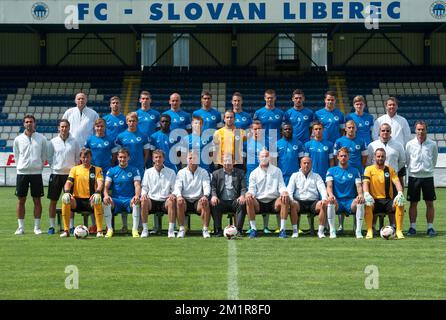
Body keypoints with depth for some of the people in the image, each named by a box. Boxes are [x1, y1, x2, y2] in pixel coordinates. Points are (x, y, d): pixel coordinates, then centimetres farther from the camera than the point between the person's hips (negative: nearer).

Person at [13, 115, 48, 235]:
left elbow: (44, 156, 7)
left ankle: (37, 227, 7)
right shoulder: (18, 139, 4)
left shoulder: (41, 138, 3)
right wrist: (20, 167, 3)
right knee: (21, 200, 2)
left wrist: (39, 167, 2)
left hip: (36, 173, -1)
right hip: (22, 173, 1)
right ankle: (21, 227, 8)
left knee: (37, 200, 2)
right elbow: (16, 156, 10)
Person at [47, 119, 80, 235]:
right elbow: (49, 157, 8)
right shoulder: (53, 142, 2)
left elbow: (78, 158, 8)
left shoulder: (74, 142, 3)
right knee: (53, 200, 2)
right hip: (56, 173, 0)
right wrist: (53, 167, -2)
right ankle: (52, 226, 7)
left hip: (70, 173, 0)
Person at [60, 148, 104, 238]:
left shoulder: (97, 169, 9)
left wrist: (97, 192, -30)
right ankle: (66, 230, -22)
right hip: (77, 200, 1)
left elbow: (100, 183, -6)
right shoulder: (75, 169, 13)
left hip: (90, 200, -1)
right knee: (65, 201, -30)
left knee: (98, 202, -36)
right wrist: (66, 192, -22)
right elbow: (68, 183, 2)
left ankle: (99, 231, -28)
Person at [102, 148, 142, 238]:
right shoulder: (112, 171, 10)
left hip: (129, 200, -1)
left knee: (136, 203, -35)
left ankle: (135, 229, -29)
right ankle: (109, 229, -23)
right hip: (116, 200, 1)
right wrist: (106, 195, -24)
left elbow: (137, 185, -4)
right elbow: (106, 186, 1)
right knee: (106, 203, -31)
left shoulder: (134, 170, 8)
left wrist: (137, 195, -28)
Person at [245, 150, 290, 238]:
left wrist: (284, 192, -16)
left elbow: (281, 186, 9)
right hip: (259, 202, 0)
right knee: (249, 199, -32)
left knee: (285, 199, -32)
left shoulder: (277, 171, 16)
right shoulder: (254, 173, 15)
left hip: (273, 201, 0)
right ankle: (253, 229, -25)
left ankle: (282, 229, -28)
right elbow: (252, 188, 6)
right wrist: (249, 193, -20)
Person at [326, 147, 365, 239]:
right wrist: (330, 194, -24)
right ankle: (332, 231, -28)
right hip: (337, 201, -1)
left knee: (360, 202, -33)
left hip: (350, 201, 1)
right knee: (330, 201, -36)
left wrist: (360, 195, -19)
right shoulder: (331, 170, 12)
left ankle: (359, 231, -27)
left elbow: (359, 186, 5)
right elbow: (329, 186, 0)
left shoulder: (354, 171, 15)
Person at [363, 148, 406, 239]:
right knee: (368, 205, -35)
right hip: (375, 200, -2)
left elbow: (396, 182, 0)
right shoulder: (369, 169, 7)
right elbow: (366, 182, -8)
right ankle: (369, 231, -25)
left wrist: (400, 193, -22)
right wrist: (366, 193, -29)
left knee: (400, 204, -28)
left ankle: (399, 231, -21)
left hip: (388, 200, 2)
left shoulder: (390, 169, 13)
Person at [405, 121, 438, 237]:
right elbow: (407, 160, 9)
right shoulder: (410, 144, -1)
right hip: (414, 176, 0)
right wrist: (414, 169, 10)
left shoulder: (432, 144, 0)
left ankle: (430, 227, 8)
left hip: (428, 176, 0)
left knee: (430, 203, 2)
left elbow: (434, 161, 13)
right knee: (413, 203, 3)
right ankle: (412, 227, 9)